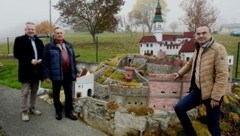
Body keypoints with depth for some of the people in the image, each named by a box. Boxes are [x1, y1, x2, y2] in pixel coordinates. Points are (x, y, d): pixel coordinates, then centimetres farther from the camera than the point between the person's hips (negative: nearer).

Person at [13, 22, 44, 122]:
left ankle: (32, 108, 28)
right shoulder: (19, 40, -4)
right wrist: (30, 61, -20)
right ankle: (24, 111, 12)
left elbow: (43, 53, 15)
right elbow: (16, 54, -11)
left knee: (34, 91, 14)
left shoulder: (39, 41, 12)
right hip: (26, 70, -5)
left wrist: (41, 60, -8)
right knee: (25, 92, 1)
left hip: (36, 70, 5)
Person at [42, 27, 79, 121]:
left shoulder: (68, 45, 11)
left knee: (69, 95, 9)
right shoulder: (49, 46, -5)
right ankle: (58, 112, 28)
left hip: (68, 74, 4)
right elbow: (45, 62, -8)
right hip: (56, 75, -4)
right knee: (56, 95, 11)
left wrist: (75, 71, 14)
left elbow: (73, 59, 15)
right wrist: (46, 75, -12)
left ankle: (68, 112, 23)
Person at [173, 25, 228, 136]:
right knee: (179, 108, 2)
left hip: (211, 93, -7)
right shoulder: (198, 49, 9)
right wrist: (180, 73, 31)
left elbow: (222, 75, -20)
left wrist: (216, 97, -21)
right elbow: (190, 64, 30)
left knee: (212, 125, 5)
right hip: (198, 90, 7)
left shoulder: (218, 49, -15)